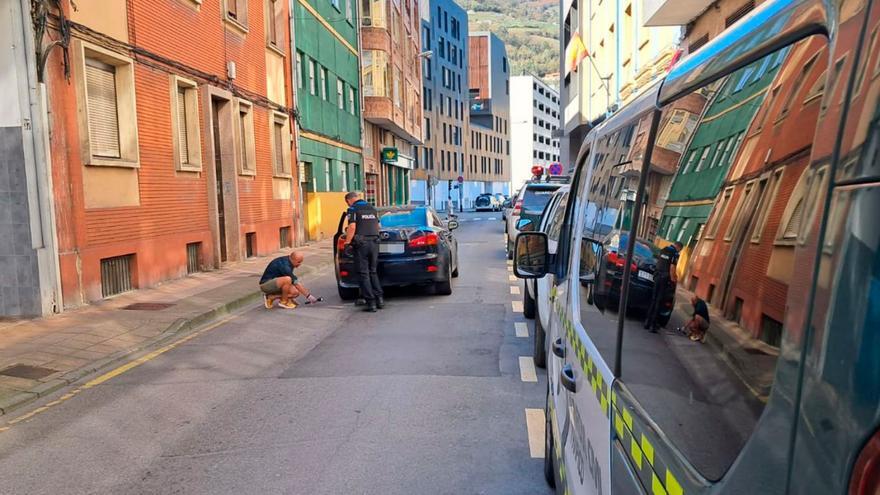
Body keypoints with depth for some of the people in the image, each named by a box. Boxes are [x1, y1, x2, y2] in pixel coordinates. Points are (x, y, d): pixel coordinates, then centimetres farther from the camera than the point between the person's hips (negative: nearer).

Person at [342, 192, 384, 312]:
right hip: (374, 242, 6)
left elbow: (352, 227, -16)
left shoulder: (353, 209, -5)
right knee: (373, 272, 16)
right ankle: (379, 299, 10)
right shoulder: (372, 208, 15)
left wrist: (347, 242, -11)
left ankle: (371, 303, -3)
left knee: (363, 274, 0)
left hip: (361, 244, -6)